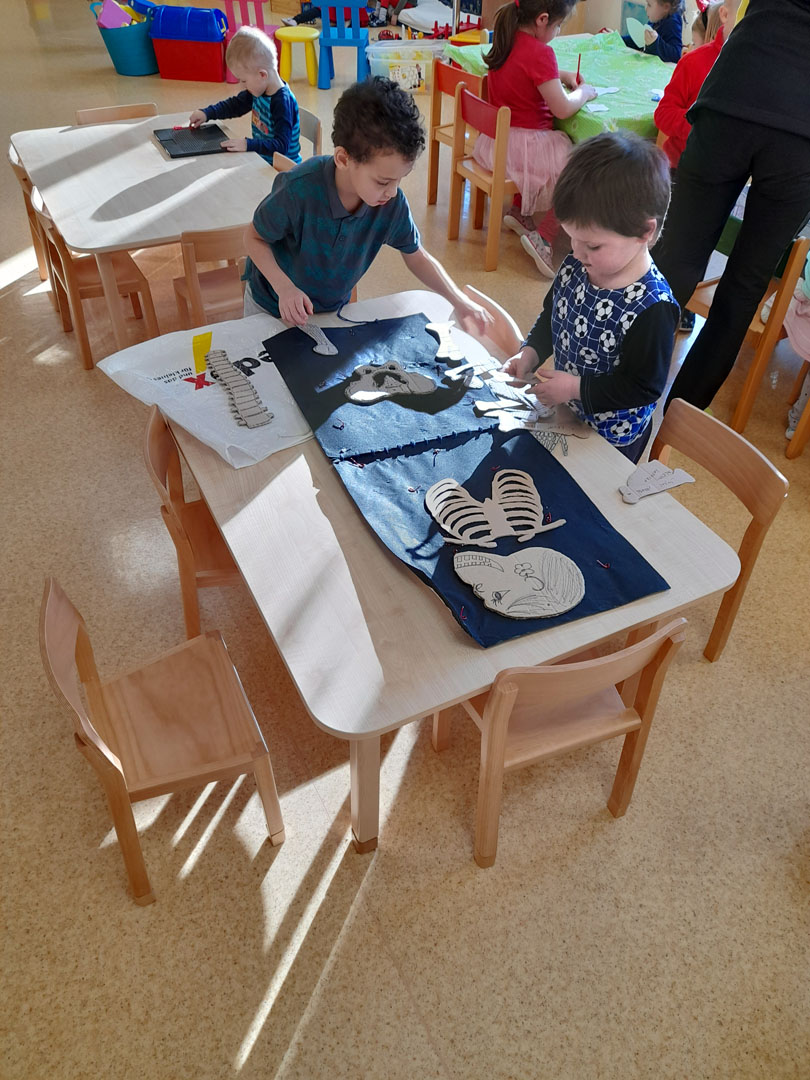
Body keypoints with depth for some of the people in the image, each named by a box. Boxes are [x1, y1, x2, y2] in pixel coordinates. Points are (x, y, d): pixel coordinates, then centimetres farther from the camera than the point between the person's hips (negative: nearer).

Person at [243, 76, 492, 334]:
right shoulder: (299, 190, -34)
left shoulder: (392, 204, -21)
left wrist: (458, 300, -15)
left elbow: (417, 257, -5)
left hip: (332, 311, 3)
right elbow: (255, 237, -19)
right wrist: (283, 286, -35)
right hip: (271, 306, -2)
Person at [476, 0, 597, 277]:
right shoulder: (540, 52, -19)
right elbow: (563, 109, -20)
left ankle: (520, 213, 30)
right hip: (524, 144, -9)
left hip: (495, 140, 9)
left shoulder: (507, 39, 7)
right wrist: (584, 91, -1)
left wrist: (561, 75, 17)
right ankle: (543, 238, -4)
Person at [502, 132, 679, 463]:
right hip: (564, 413, 7)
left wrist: (575, 387, -27)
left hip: (612, 436, -6)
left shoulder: (652, 308, -32)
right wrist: (531, 353, -8)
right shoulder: (575, 267, -12)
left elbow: (644, 387, -26)